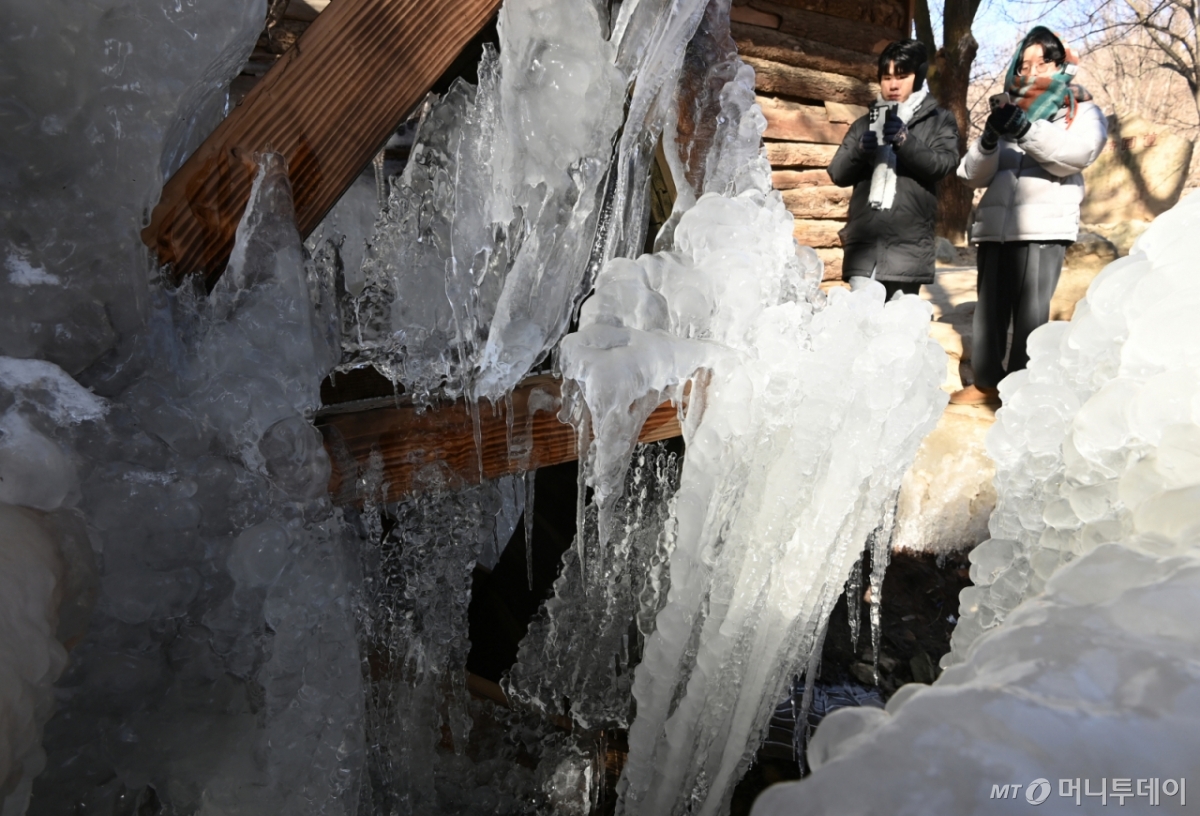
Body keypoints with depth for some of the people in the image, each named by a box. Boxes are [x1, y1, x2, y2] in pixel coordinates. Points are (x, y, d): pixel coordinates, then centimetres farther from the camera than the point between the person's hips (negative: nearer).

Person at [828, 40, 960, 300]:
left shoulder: (939, 121, 14)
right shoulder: (865, 123, 22)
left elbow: (943, 164, -4)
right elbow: (838, 173, 11)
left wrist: (905, 140, -18)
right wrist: (859, 150, -10)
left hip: (908, 244, -2)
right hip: (864, 242, 2)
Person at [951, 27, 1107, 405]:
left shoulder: (1083, 111, 13)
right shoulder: (1006, 112, 21)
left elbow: (1077, 153, -9)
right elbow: (974, 174, 11)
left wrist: (1024, 129, -22)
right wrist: (989, 141, -10)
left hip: (1045, 226, -3)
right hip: (995, 226, 3)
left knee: (1031, 311, -8)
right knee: (989, 308, 2)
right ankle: (986, 382, 11)